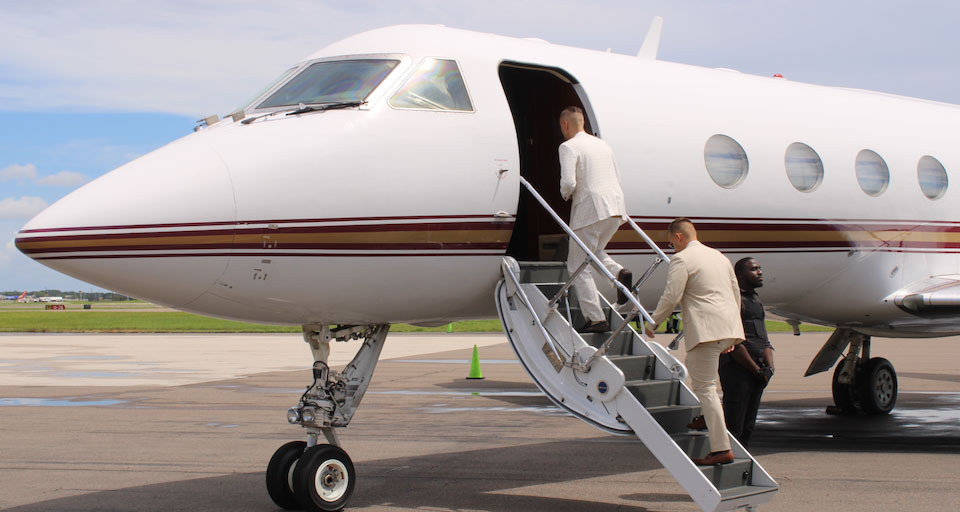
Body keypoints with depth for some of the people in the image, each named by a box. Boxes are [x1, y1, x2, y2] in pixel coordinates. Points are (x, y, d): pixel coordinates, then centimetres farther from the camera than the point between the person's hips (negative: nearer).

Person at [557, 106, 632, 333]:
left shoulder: (568, 147, -4)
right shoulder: (602, 144, 20)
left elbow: (568, 183, -16)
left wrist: (565, 195, 5)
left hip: (590, 211, -8)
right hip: (616, 209, 8)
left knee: (579, 266, 2)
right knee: (593, 252, 28)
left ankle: (596, 319, -4)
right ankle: (619, 272, -1)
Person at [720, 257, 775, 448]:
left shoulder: (756, 301, 20)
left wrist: (769, 367, 1)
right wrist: (757, 370, -12)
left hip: (757, 372, 9)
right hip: (736, 368, -9)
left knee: (748, 426, 10)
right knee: (734, 427, -10)